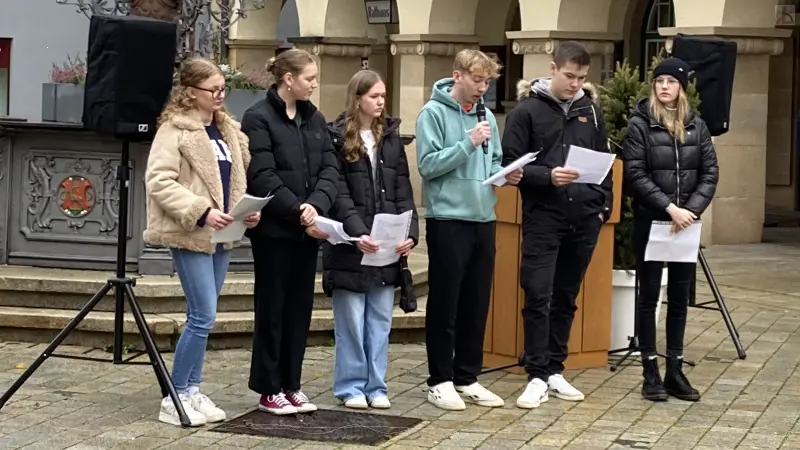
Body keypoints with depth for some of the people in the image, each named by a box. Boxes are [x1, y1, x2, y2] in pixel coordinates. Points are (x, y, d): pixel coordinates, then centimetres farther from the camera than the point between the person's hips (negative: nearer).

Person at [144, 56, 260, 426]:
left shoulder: (228, 129, 13)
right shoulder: (174, 129, -10)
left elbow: (238, 177, 21)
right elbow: (158, 181, -17)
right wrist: (201, 212, -23)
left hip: (221, 234, 7)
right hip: (190, 234, -7)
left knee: (202, 317, 11)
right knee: (203, 316, -9)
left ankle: (192, 391, 18)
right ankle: (175, 398, 0)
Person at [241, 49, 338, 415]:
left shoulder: (315, 119, 12)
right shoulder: (259, 117, -9)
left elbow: (330, 168, 4)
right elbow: (263, 178, -16)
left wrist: (316, 206, -14)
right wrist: (298, 212, -20)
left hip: (309, 229, 6)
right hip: (274, 228, -6)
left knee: (300, 307, 9)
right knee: (273, 308, 1)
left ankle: (291, 385, 18)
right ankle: (269, 389, 9)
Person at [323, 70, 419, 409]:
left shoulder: (391, 138, 11)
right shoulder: (337, 138, -3)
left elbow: (403, 191, 8)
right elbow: (339, 193, -10)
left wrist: (410, 232, -5)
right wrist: (358, 233, -21)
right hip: (350, 246, -4)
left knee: (380, 320, 8)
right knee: (351, 320, 1)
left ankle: (375, 385, 15)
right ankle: (351, 386, 10)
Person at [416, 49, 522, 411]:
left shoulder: (487, 116, 12)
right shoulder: (434, 113, -6)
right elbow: (428, 164, -15)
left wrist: (505, 174, -3)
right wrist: (468, 143, -19)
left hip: (483, 219, 6)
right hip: (448, 219, -6)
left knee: (477, 304, 11)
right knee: (445, 304, 0)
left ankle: (467, 377, 20)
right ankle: (440, 380, 8)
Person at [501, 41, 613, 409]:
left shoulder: (590, 110, 10)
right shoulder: (527, 110, -3)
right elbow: (509, 164, -5)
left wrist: (604, 204, 7)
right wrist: (547, 176, -20)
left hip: (584, 219, 4)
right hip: (543, 218, -4)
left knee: (566, 298, 10)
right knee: (538, 297, -7)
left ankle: (555, 371, 18)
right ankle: (537, 377, -2)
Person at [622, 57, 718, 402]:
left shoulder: (697, 125, 6)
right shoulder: (640, 123, -4)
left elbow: (710, 173, 4)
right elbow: (635, 174, -10)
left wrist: (691, 209, -11)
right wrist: (669, 207, -18)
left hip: (686, 224, 4)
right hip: (650, 221, -3)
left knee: (680, 296, 8)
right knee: (649, 295, 3)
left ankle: (675, 371, 15)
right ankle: (650, 373, 7)